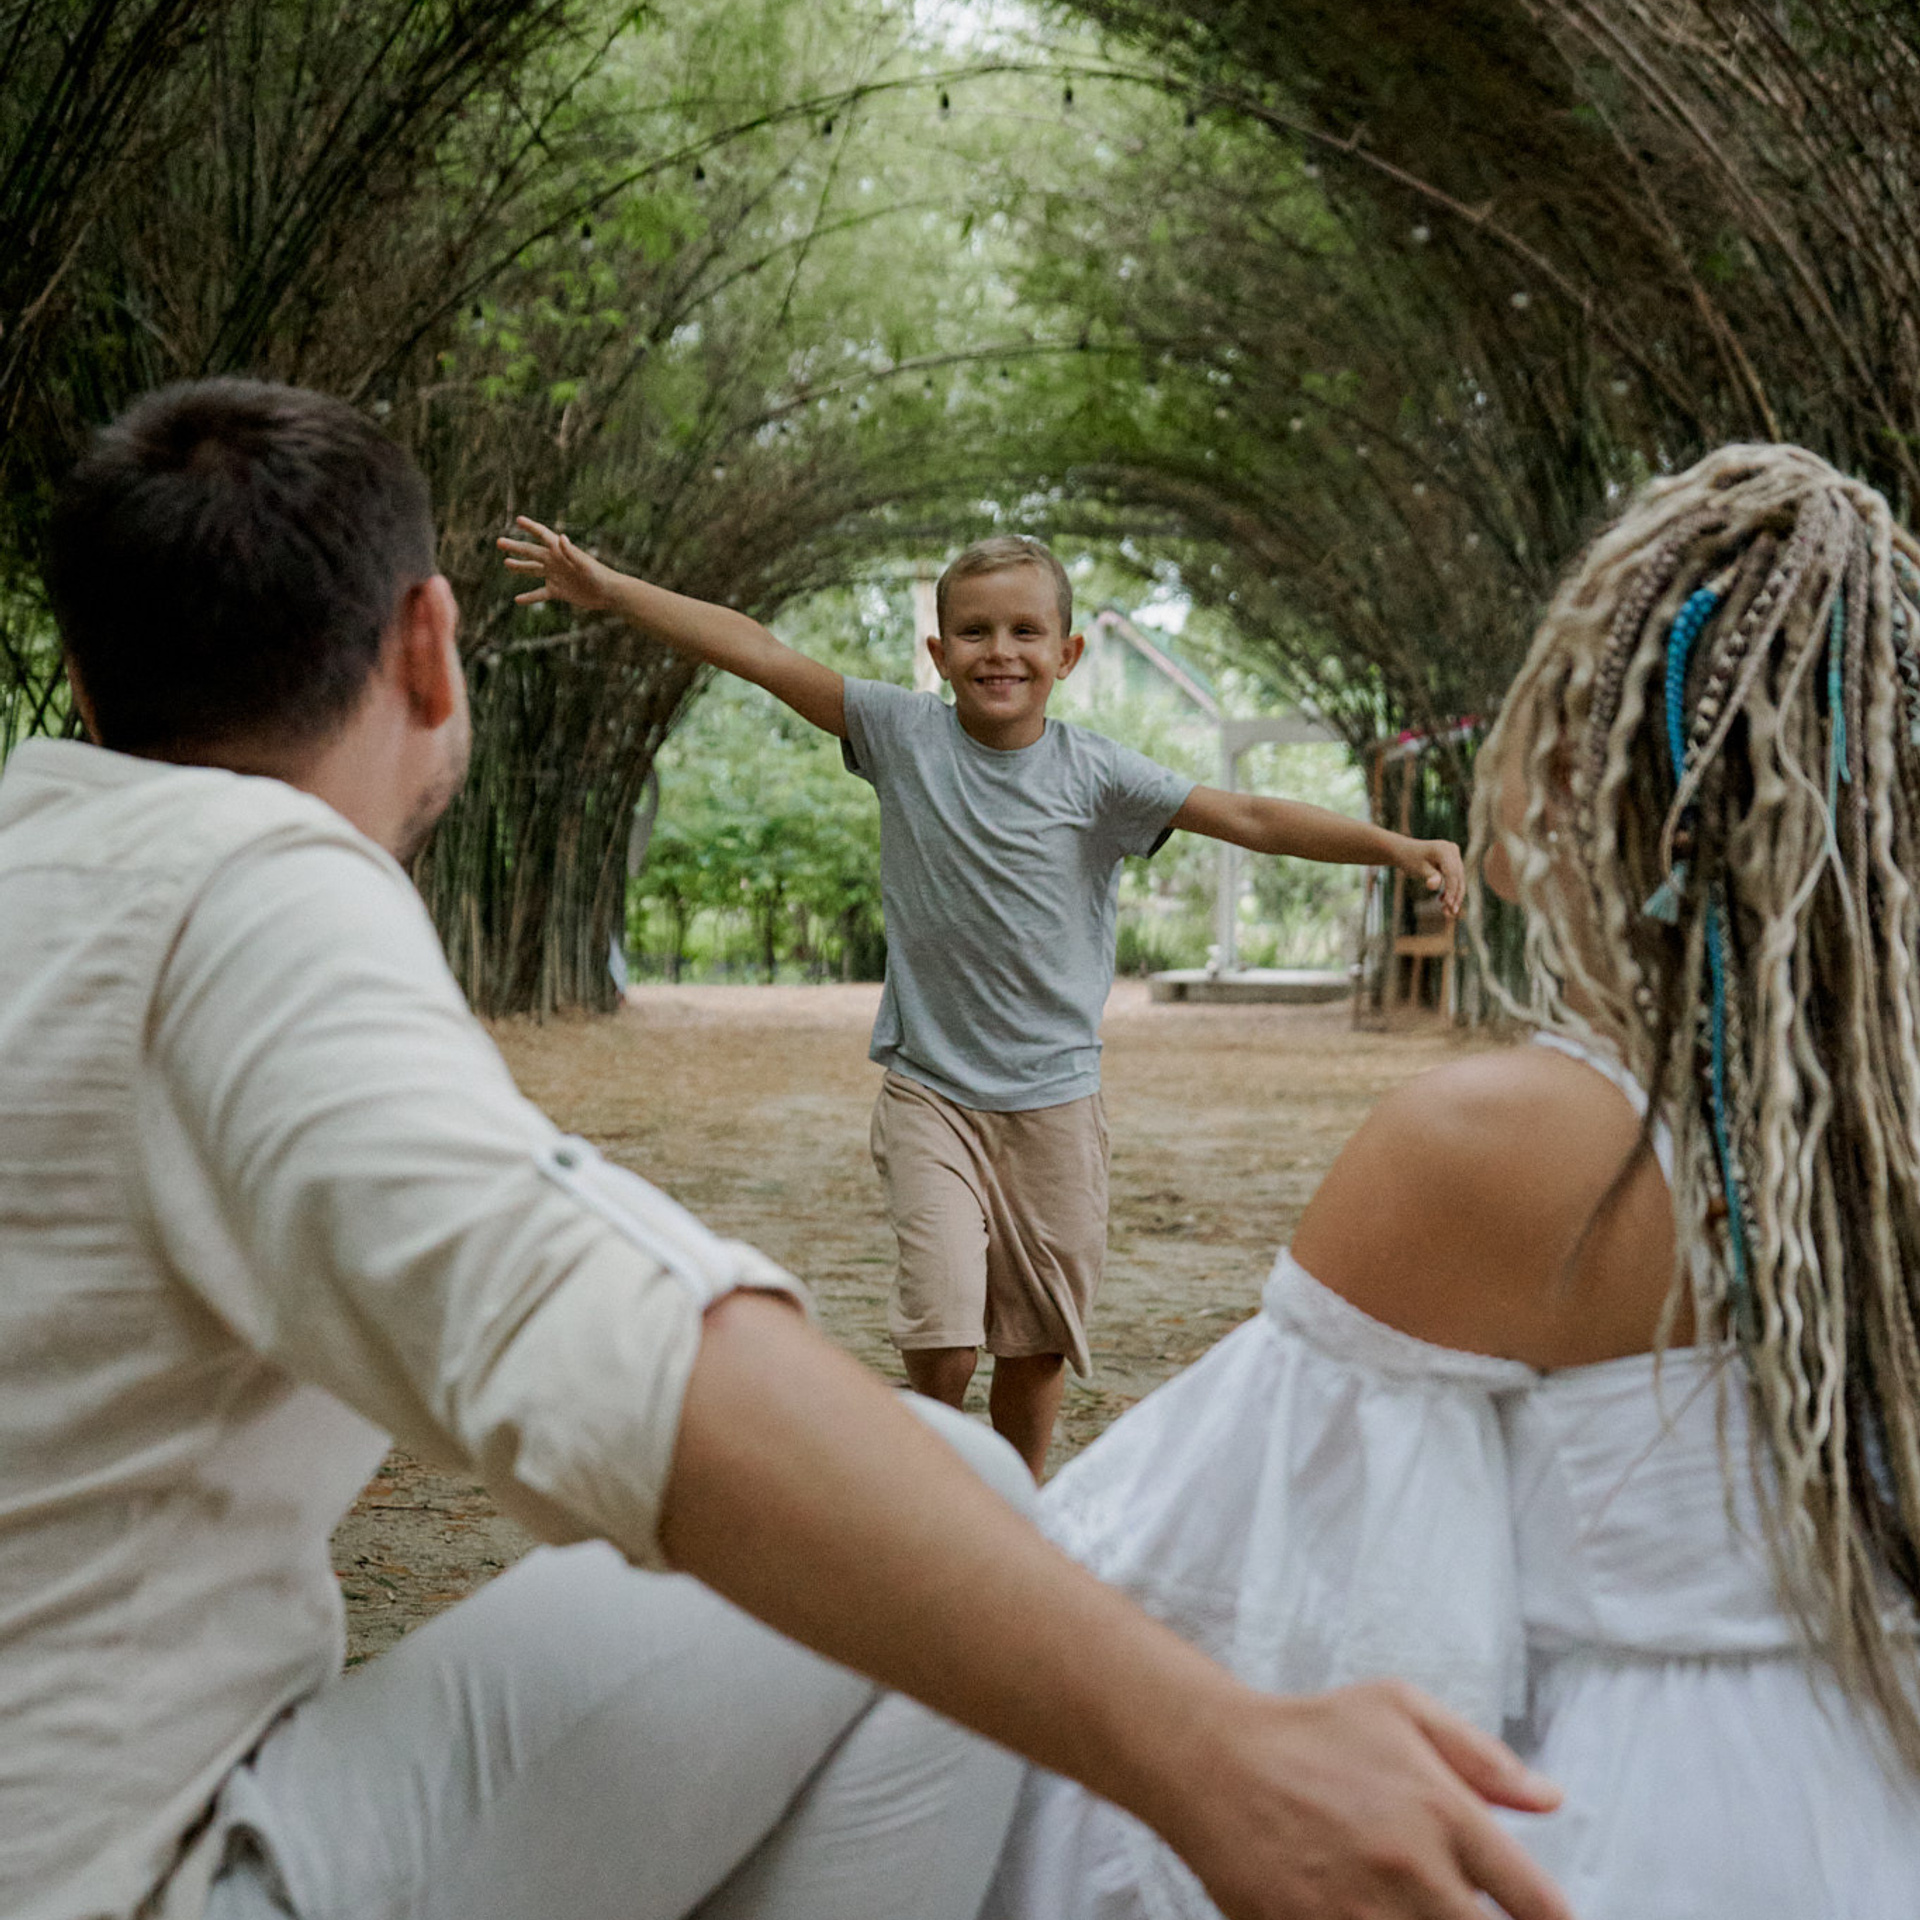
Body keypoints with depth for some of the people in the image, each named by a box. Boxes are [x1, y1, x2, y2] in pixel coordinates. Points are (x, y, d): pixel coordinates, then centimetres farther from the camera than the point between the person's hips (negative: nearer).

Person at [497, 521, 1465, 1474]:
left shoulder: (1095, 773, -4)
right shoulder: (903, 734, -2)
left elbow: (1250, 818, -9)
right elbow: (759, 652, -3)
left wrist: (1395, 846, -20)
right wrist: (609, 589, -4)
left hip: (1055, 1096, 1)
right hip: (930, 1087, -1)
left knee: (1038, 1340, 9)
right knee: (941, 1338, -13)